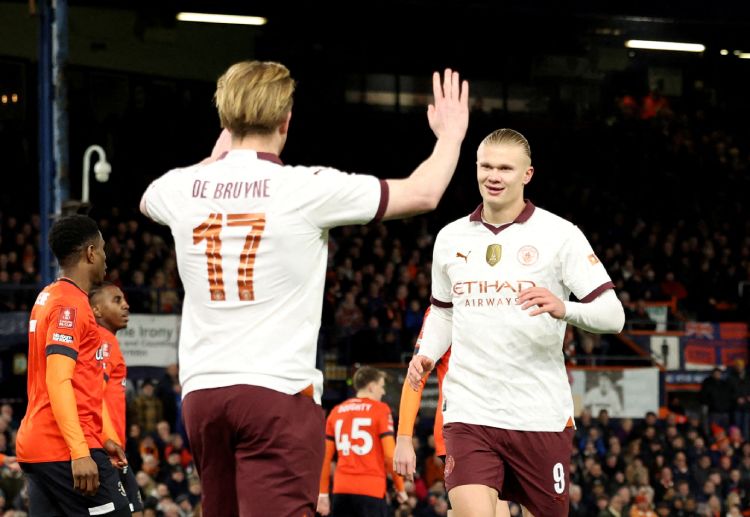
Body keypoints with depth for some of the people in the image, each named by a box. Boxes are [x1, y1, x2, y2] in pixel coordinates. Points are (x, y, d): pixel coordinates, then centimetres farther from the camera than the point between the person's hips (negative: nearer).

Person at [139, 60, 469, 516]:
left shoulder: (184, 188, 5)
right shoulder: (309, 189, -7)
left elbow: (149, 200, 34)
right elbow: (423, 193, 3)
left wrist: (218, 154, 46)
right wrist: (451, 134, 22)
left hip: (202, 392, 5)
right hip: (279, 392, -5)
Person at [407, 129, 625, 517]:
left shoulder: (560, 234, -3)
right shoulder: (451, 238, 9)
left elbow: (612, 314, -7)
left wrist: (564, 308, -27)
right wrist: (428, 354, 6)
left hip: (542, 415, -1)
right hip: (470, 410, 1)